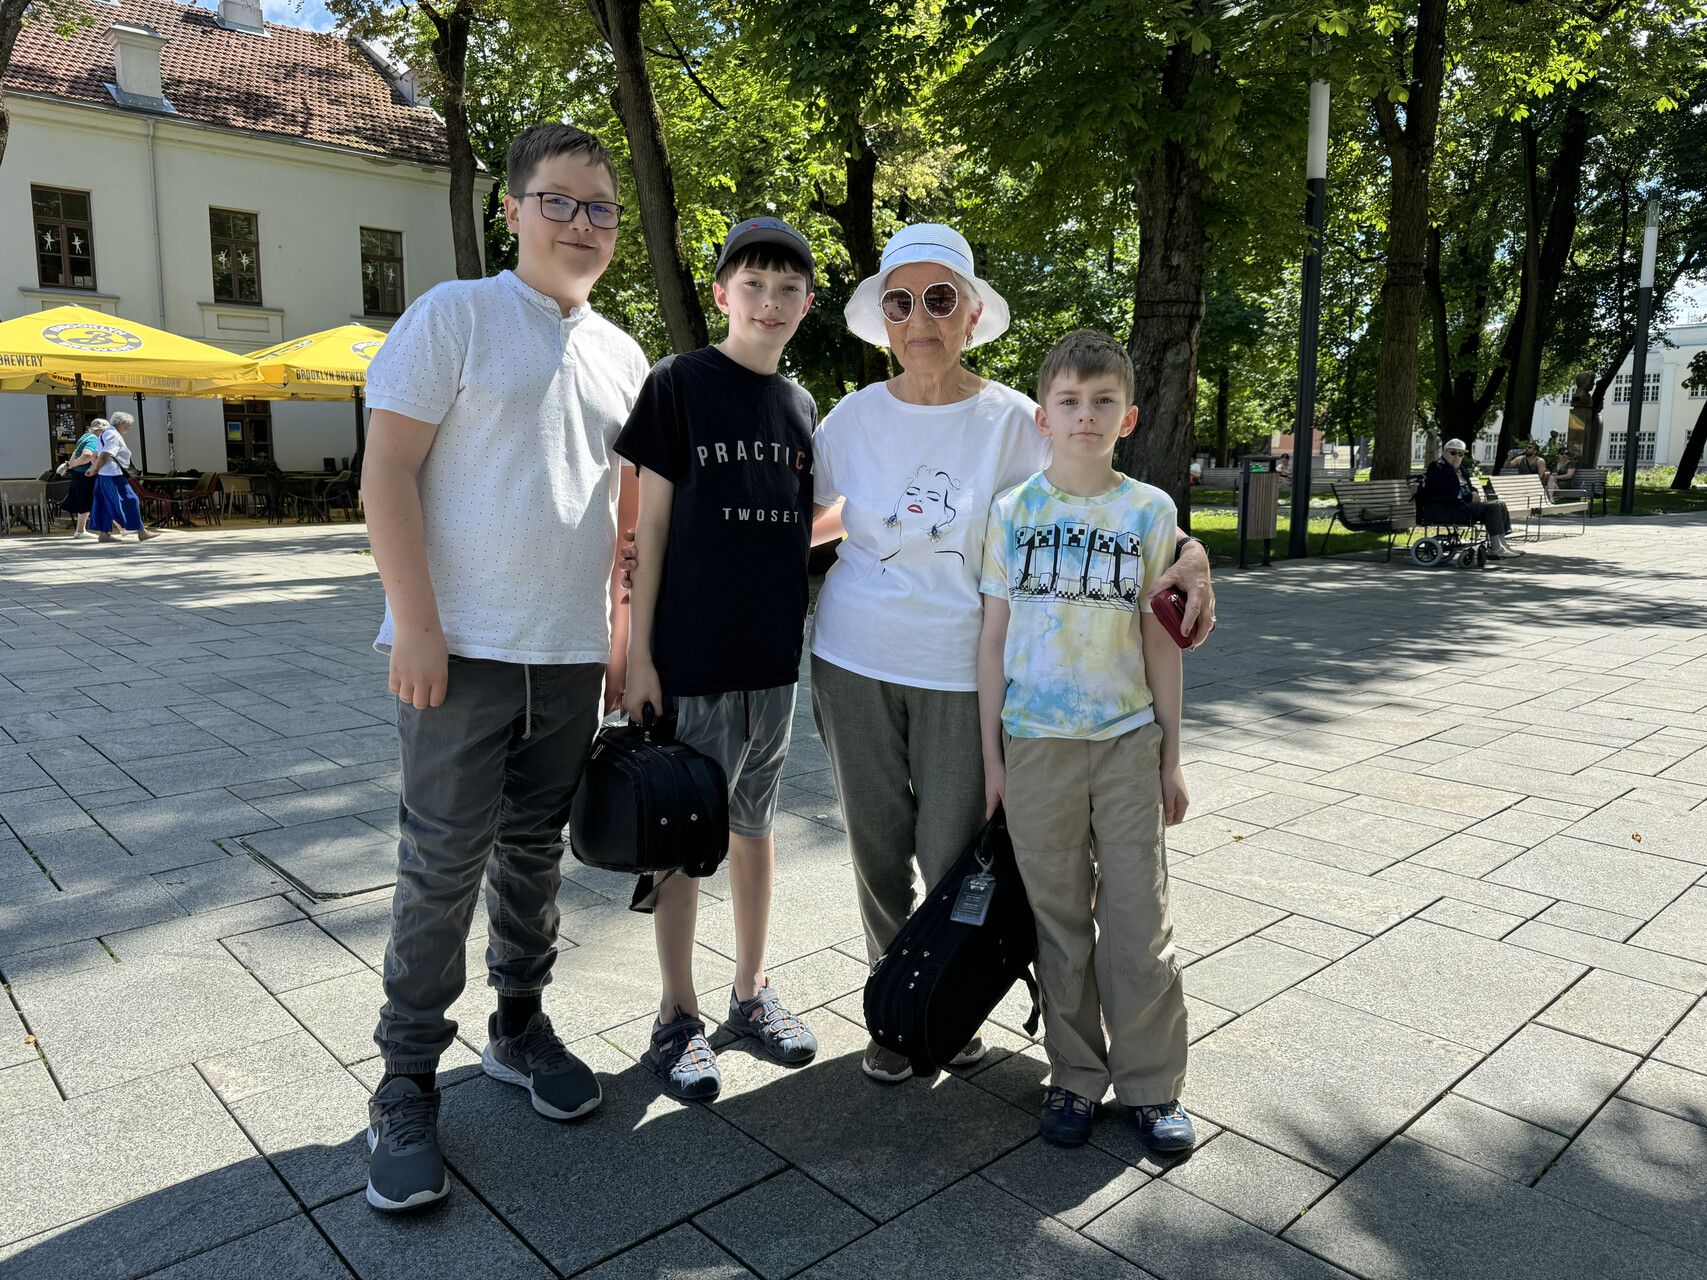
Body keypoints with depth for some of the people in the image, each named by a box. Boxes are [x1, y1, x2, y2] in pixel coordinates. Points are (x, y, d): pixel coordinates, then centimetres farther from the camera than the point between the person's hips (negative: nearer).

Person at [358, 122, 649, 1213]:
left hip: (573, 654, 5)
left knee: (536, 854, 15)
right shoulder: (455, 314, -3)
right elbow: (388, 471, -8)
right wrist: (417, 622, -14)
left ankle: (520, 1028, 32)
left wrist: (626, 630, 11)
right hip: (461, 646, -4)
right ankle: (407, 1087, 16)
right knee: (444, 866, 0)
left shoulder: (621, 356, 13)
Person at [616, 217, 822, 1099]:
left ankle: (752, 991, 31)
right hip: (691, 656, -5)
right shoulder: (677, 384, -6)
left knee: (754, 821, 15)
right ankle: (678, 1017, 20)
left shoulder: (799, 404, 9)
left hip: (774, 652, 5)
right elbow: (652, 522, -8)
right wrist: (639, 654, -11)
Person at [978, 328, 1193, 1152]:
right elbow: (994, 634, 3)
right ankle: (1075, 1075, 25)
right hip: (1036, 742, 0)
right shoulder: (1013, 512, 1)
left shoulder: (1150, 512, 2)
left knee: (1137, 918, 4)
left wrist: (1171, 757, 5)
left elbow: (1159, 639, 5)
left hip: (1128, 741, 0)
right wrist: (991, 754, 0)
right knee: (1059, 918, 10)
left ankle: (1150, 1084, 21)